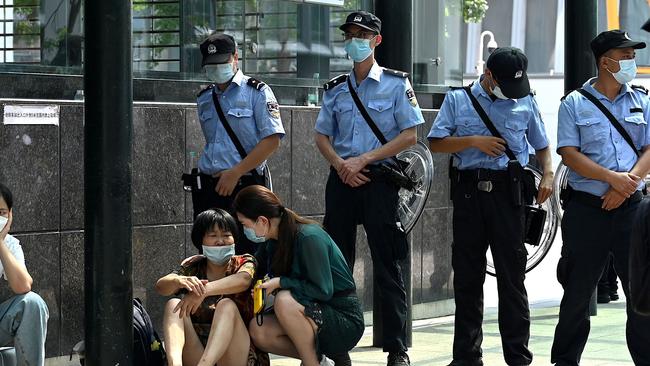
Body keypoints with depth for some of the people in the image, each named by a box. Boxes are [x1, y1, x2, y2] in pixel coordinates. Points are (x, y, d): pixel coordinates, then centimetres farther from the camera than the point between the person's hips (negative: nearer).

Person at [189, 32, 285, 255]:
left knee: (244, 255, -8)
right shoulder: (204, 100, 17)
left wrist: (235, 173, -15)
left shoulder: (257, 92, -2)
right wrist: (209, 174, 12)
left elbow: (272, 140, -11)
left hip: (244, 186, -6)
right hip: (209, 186, 6)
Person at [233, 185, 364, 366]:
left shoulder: (309, 238, -20)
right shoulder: (271, 241, 4)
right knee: (258, 330, -14)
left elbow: (323, 290, -22)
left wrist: (280, 283, -21)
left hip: (345, 321, -8)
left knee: (284, 301, -31)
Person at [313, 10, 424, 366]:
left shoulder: (396, 83, 0)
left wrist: (364, 159, -12)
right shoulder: (336, 89, 13)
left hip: (379, 180, -4)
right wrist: (341, 164, -6)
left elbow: (410, 135, -5)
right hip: (342, 179, 4)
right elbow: (322, 136, 15)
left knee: (387, 267, -4)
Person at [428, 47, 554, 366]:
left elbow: (541, 146, 20)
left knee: (512, 275, -2)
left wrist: (547, 175, 2)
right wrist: (474, 141, -8)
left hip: (508, 192, 0)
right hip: (469, 192, 1)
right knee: (467, 276, 5)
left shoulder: (526, 102, 11)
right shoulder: (457, 100, 8)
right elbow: (435, 143, 4)